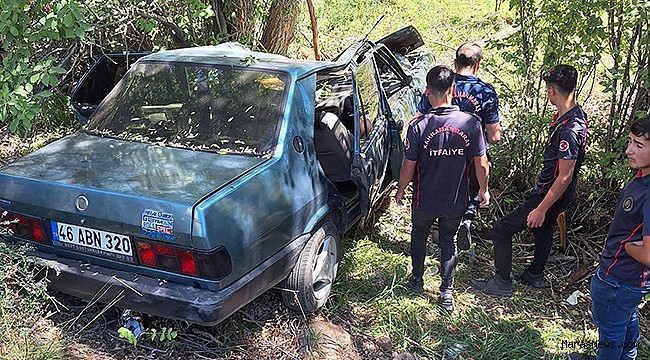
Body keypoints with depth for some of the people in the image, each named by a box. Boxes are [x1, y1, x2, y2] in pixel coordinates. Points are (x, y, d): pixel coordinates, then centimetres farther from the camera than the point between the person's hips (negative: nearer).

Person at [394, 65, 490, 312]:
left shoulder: (418, 126, -21)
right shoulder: (471, 123, -16)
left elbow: (408, 167, -13)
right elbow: (482, 164, -9)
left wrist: (400, 190, 5)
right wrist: (484, 190, 8)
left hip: (425, 201, -1)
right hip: (455, 201, 1)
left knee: (419, 235, 26)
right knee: (448, 241, 23)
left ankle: (417, 280, 41)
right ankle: (447, 291, 26)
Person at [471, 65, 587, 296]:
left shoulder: (569, 129, -32)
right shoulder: (575, 114, -1)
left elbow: (565, 177, -29)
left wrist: (541, 209, -25)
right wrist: (542, 175, 26)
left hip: (551, 194, -10)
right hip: (549, 188, 10)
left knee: (502, 229, -5)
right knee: (544, 228, 26)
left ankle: (502, 282, 8)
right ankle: (535, 275, 46)